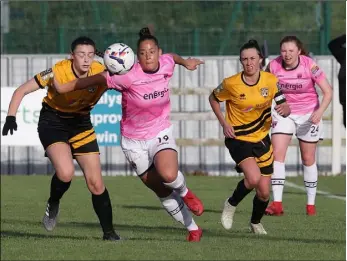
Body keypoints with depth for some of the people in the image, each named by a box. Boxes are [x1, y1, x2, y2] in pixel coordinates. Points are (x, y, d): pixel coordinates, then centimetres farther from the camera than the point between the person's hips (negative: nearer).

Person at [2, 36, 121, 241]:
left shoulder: (101, 72, -16)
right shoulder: (58, 72, -24)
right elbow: (22, 91, -16)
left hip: (81, 124, 3)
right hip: (53, 123, -3)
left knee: (96, 183, -1)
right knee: (66, 172, -28)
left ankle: (109, 232, 13)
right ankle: (53, 205, 4)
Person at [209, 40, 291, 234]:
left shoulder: (271, 81, -7)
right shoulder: (231, 84, -14)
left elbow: (285, 109, -3)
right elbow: (213, 98, 4)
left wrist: (284, 109, -27)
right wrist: (224, 123, -6)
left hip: (262, 139, 4)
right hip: (238, 138, -4)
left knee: (264, 193, 4)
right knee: (253, 178, -28)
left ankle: (256, 222, 35)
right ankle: (231, 205, 1)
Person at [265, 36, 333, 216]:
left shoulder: (309, 65, -19)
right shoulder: (274, 66, -14)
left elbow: (328, 91, -16)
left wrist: (320, 111, -31)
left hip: (308, 115, -1)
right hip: (284, 113, 1)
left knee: (308, 159, 7)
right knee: (277, 153, -16)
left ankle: (311, 205, 20)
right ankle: (277, 204, -18)